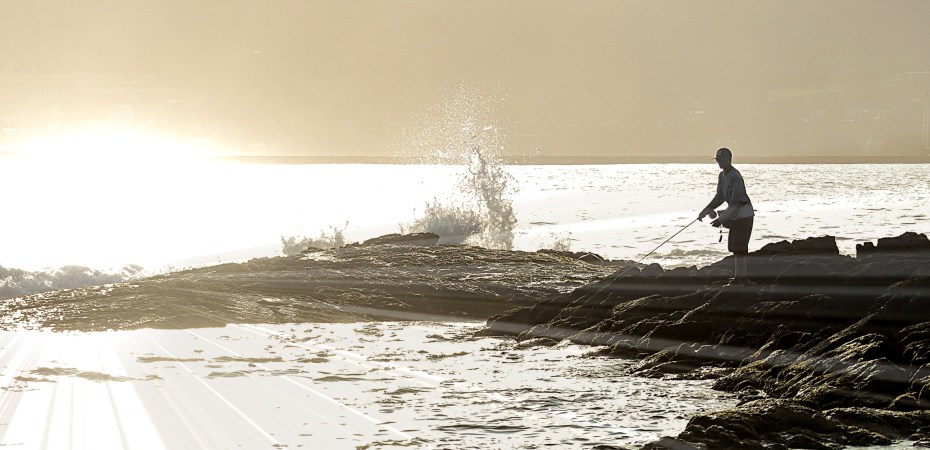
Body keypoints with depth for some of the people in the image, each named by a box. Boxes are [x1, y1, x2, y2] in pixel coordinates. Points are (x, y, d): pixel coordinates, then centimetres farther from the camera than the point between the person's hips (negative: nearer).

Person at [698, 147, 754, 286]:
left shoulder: (735, 177, -24)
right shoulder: (722, 175, 7)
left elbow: (735, 202, -28)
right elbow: (720, 197, 14)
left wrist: (722, 218, -31)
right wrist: (706, 210, 3)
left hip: (744, 214, -10)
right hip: (735, 215, 10)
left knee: (739, 247, -10)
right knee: (734, 247, 15)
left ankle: (742, 277, -6)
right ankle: (739, 276, 22)